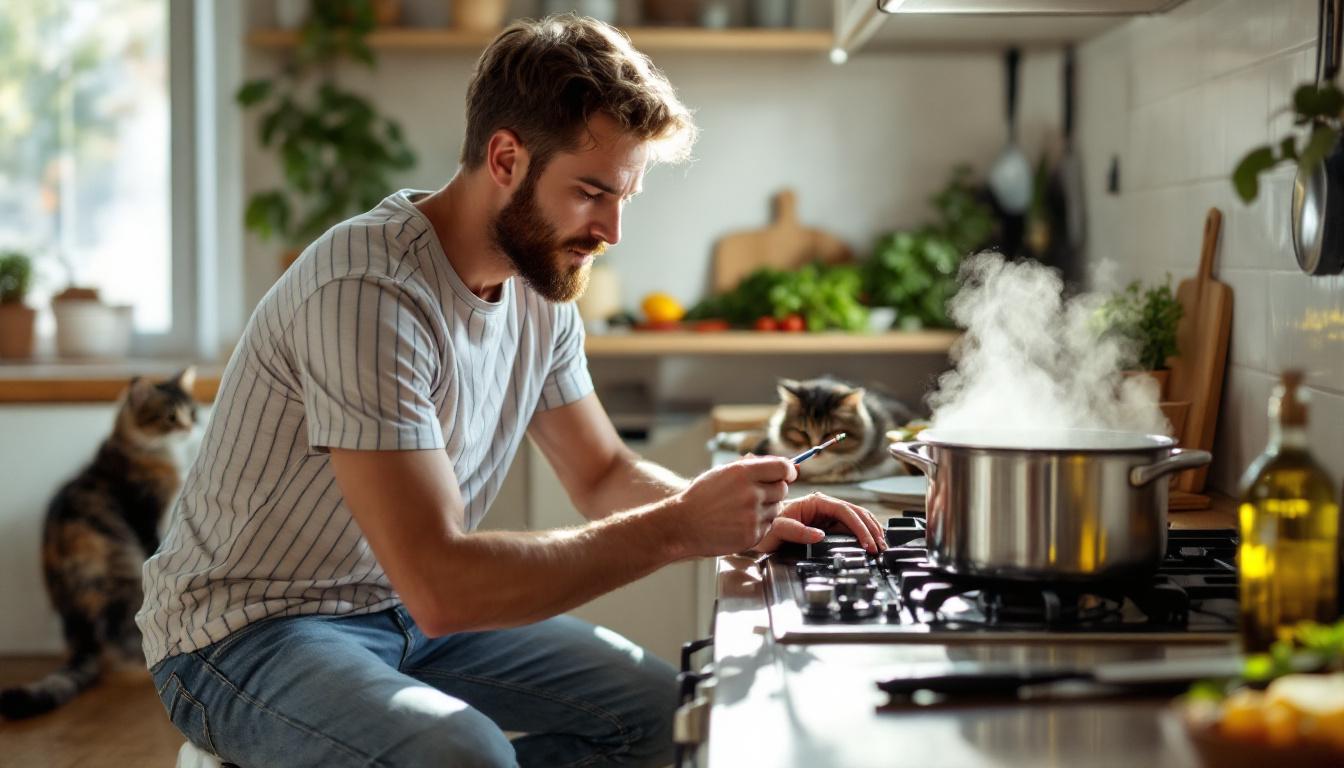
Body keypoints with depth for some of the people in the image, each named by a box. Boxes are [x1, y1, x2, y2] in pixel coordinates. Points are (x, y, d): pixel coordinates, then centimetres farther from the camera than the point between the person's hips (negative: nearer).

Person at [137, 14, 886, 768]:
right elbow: (438, 585, -33)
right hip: (246, 632, -9)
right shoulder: (369, 289, -27)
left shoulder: (540, 289, -1)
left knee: (664, 708, 1)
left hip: (405, 612, 9)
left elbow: (607, 475, 12)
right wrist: (678, 528, -29)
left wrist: (755, 520, -7)